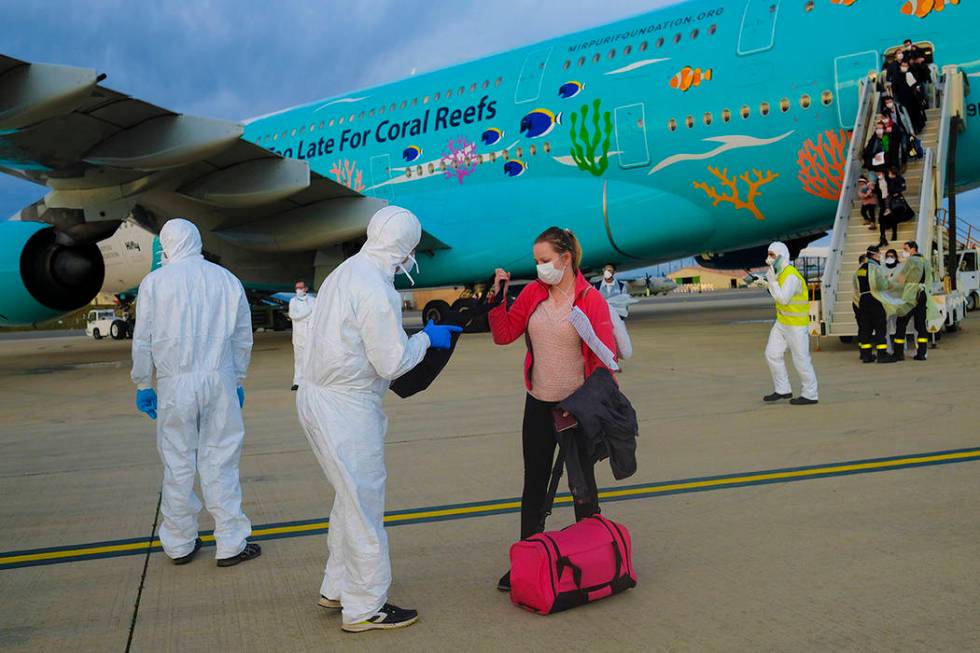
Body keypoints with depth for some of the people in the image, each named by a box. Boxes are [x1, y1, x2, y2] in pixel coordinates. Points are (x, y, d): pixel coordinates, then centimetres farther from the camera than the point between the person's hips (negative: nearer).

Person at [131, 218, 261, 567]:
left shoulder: (154, 281, 0)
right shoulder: (227, 279, 4)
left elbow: (142, 340, 2)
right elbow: (242, 338, 9)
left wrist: (143, 385, 12)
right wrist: (237, 380, 18)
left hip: (174, 384, 0)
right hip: (219, 380, 0)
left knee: (178, 465, 9)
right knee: (220, 462, 6)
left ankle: (180, 544, 21)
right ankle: (230, 545, 10)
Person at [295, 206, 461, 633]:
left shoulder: (344, 273, 10)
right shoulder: (376, 288, -20)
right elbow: (392, 362, -19)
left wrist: (421, 336, 16)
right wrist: (425, 339, -2)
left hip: (321, 397, 10)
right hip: (345, 407, -10)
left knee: (352, 497, 22)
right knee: (364, 503, 2)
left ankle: (337, 588, 34)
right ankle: (364, 608, 15)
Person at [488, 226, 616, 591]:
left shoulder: (591, 300, -13)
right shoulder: (532, 293, 1)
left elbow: (606, 357, -13)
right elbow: (503, 335, 4)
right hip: (538, 404, 4)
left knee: (582, 482, 11)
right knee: (534, 483, 12)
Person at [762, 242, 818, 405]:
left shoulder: (791, 276, -21)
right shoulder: (780, 273, 9)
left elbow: (783, 299, -26)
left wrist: (772, 281, -21)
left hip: (796, 324, -9)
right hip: (781, 322, 9)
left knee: (801, 359, 0)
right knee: (772, 354, 7)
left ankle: (810, 395, 12)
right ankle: (783, 390, 17)